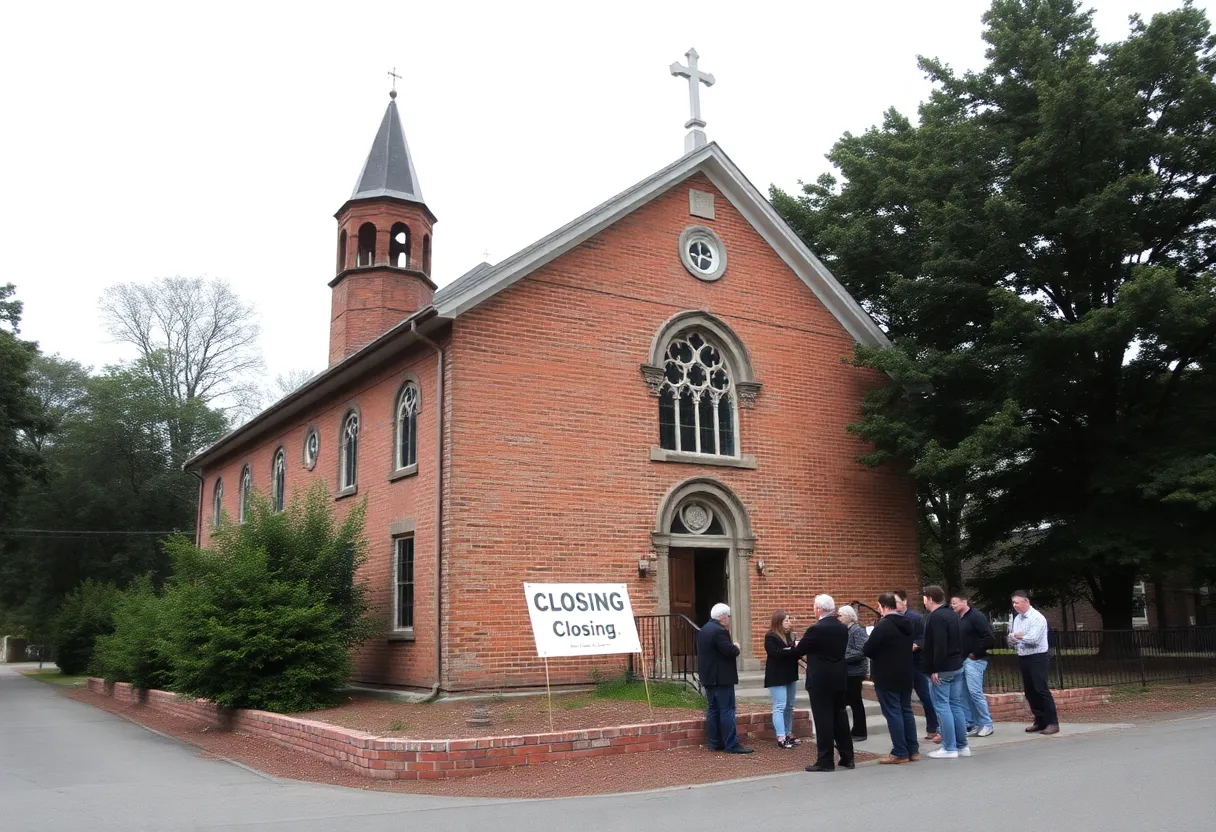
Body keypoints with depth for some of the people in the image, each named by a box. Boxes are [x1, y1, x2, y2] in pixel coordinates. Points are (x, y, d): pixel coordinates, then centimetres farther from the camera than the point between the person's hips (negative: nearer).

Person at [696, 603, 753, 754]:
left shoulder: (705, 629, 14)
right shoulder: (719, 631, -19)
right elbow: (730, 651, -23)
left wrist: (732, 647, 11)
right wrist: (736, 647, -3)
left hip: (709, 677, 10)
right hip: (721, 678, -10)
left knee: (713, 709, 11)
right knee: (727, 710, -7)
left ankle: (714, 743, 14)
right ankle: (731, 745, -6)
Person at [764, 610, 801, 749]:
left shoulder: (789, 636, 13)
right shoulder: (770, 637, -10)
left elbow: (794, 654, 16)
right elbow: (775, 653, -24)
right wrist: (793, 648, -24)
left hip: (790, 676, 8)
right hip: (777, 678, -8)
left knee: (789, 707, 11)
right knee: (780, 707, -9)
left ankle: (788, 734, 19)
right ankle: (781, 738, -10)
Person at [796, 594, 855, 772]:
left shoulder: (816, 629, -18)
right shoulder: (843, 628, 5)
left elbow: (799, 650, -8)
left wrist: (797, 645, 16)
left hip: (820, 681, -7)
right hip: (839, 679, 7)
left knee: (823, 720, -1)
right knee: (840, 717, 15)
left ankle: (825, 761, 2)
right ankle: (847, 757, 21)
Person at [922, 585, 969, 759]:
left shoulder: (935, 617, -16)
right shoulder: (952, 615, 14)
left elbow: (939, 646, -23)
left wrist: (935, 670, -20)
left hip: (942, 669, -9)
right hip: (957, 666, 9)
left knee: (942, 707, -4)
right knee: (956, 706, 12)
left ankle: (949, 748, -2)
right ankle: (962, 746, 16)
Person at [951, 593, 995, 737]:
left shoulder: (976, 616, -10)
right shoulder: (958, 619, 14)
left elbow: (989, 638, -17)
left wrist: (976, 653, -13)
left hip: (974, 660, -8)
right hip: (962, 661, 9)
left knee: (975, 692, -10)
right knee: (965, 694, 7)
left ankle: (987, 724, 1)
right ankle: (971, 724, 12)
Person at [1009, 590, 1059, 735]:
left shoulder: (1037, 618, -13)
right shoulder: (1017, 619, 12)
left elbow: (1033, 639, -23)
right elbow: (1011, 640, 12)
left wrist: (1016, 637, -8)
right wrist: (1012, 638, -12)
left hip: (1037, 658, -8)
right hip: (1023, 658, 8)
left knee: (1041, 690, -9)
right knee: (1030, 692, 10)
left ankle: (1053, 723, -3)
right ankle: (1040, 721, 18)